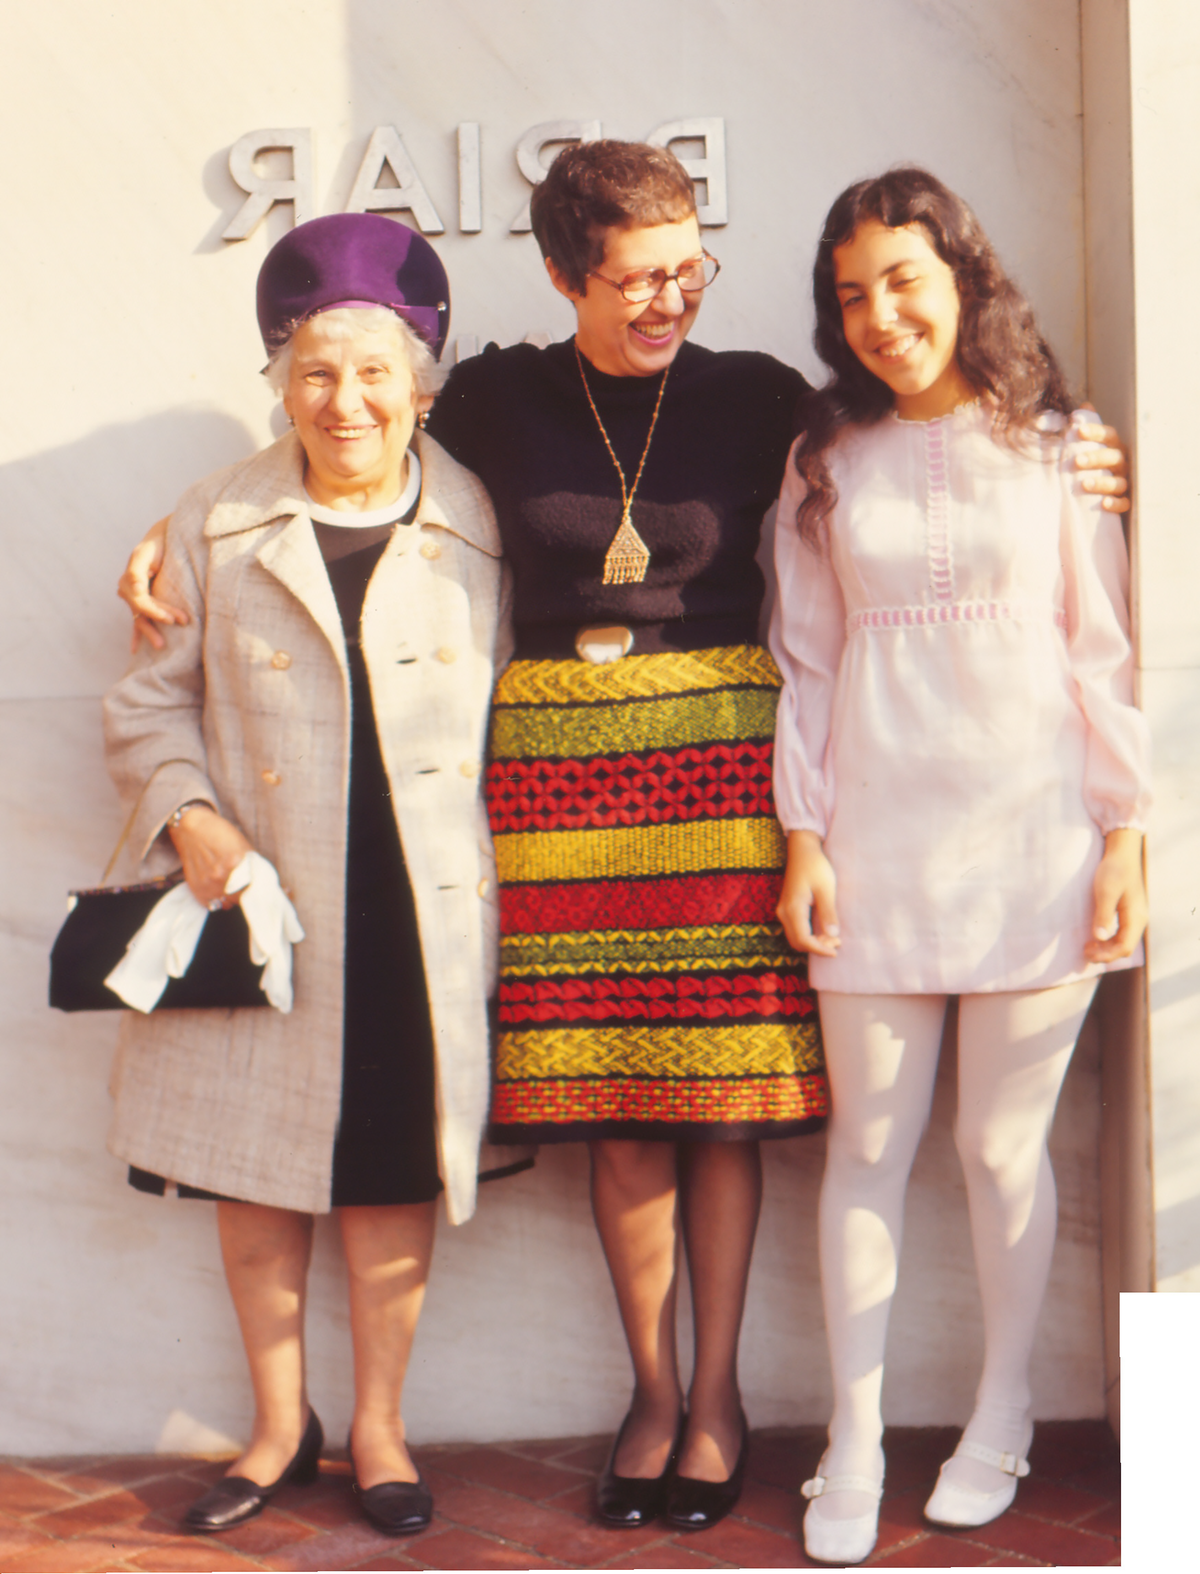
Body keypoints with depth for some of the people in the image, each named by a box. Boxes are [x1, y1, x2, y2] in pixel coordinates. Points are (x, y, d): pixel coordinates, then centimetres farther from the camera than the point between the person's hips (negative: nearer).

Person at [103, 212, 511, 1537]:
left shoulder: (478, 529, 2)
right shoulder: (217, 526, 2)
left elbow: (511, 718, 9)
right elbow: (149, 699, 8)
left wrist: (492, 877, 2)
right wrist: (185, 813, -10)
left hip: (417, 916, -1)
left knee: (394, 1174, 8)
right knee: (254, 1169, 10)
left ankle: (378, 1425, 27)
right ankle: (280, 1425, 30)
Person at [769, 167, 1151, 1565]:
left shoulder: (1053, 448, 3)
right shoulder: (827, 463, 8)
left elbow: (1103, 650, 3)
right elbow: (807, 663, 8)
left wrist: (1124, 835, -2)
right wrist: (804, 838, 2)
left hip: (1032, 838, -1)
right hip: (878, 840, 2)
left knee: (1004, 1145, 5)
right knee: (869, 1147, 6)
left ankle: (1001, 1418, 26)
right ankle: (853, 1448, 18)